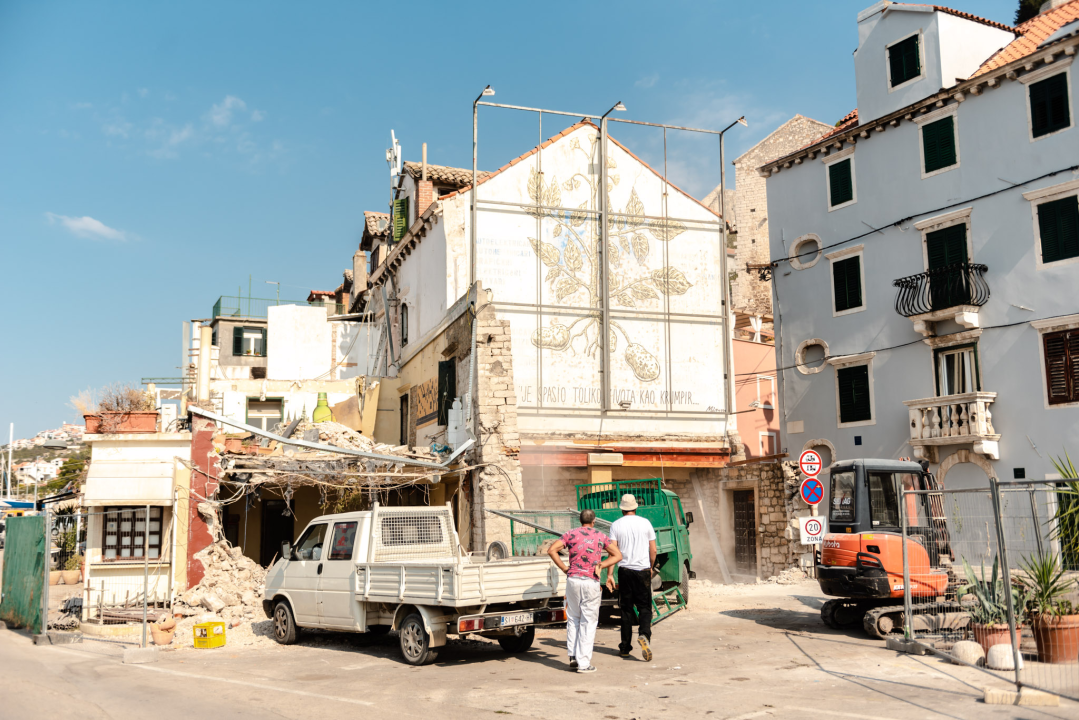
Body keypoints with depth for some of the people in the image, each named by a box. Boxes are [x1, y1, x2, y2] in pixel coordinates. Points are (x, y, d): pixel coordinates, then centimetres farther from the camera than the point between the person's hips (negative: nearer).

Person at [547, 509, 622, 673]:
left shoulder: (571, 534, 7)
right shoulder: (601, 536, 8)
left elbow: (551, 550, -2)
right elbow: (618, 555, 5)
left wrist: (564, 568, 2)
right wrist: (601, 566, 1)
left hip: (573, 579, 1)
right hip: (591, 582, -1)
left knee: (573, 619, 15)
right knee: (588, 622, 4)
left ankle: (573, 657, 12)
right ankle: (583, 663, 3)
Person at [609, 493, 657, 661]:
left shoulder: (616, 525, 0)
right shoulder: (645, 523, 3)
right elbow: (653, 550, 6)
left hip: (625, 570, 0)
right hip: (643, 570, 0)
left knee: (626, 609, 9)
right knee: (644, 607, 5)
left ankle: (625, 647, 14)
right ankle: (644, 635, -22)